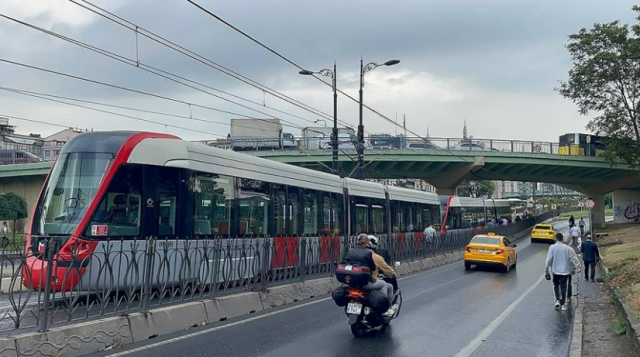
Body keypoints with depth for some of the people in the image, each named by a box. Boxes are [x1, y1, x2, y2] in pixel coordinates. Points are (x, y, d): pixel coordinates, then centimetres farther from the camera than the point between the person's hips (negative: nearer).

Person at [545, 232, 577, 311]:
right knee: (563, 287, 4)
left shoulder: (552, 247, -8)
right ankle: (563, 304, 5)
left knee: (556, 285, 18)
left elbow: (549, 259, -10)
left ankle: (557, 300, 3)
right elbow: (571, 260, 1)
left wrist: (546, 268, -2)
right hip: (565, 271, 1)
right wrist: (573, 268, 15)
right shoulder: (567, 248, -3)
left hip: (555, 270, 0)